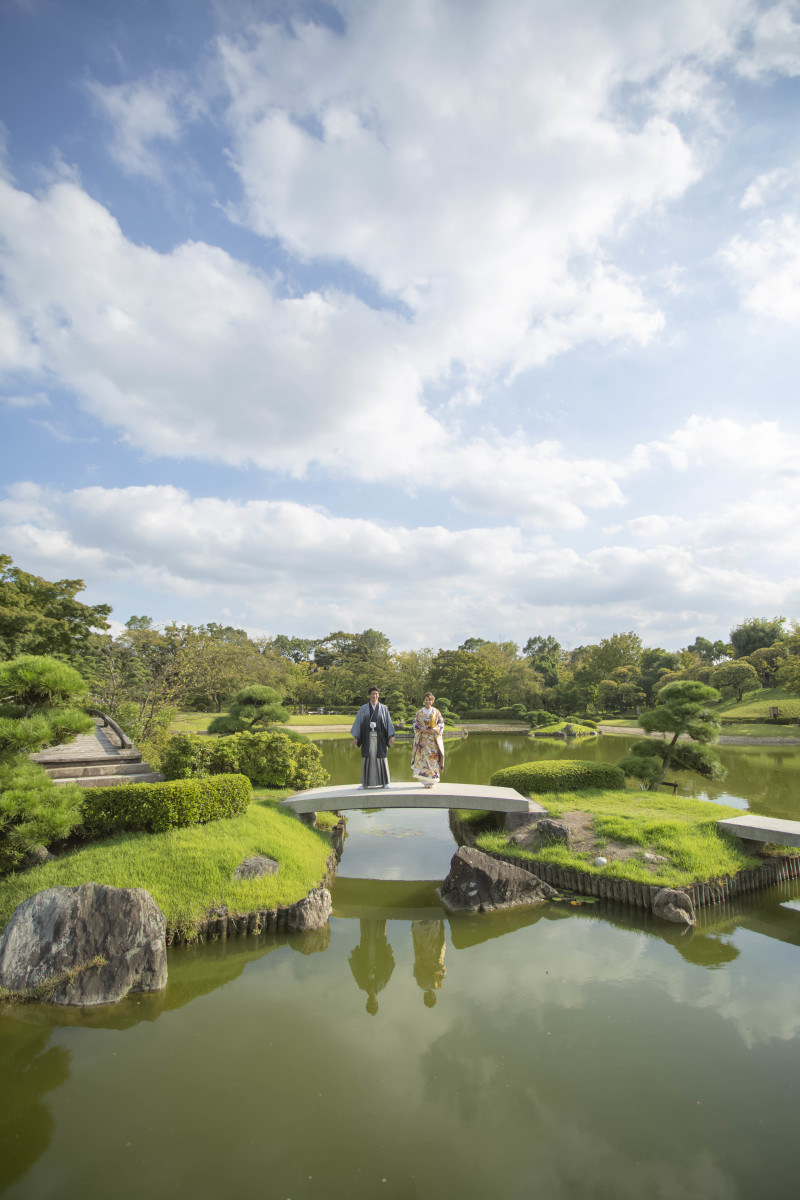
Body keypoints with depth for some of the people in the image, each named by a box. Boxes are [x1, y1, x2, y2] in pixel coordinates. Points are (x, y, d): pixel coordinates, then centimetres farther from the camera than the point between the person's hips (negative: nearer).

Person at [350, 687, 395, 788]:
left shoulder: (383, 708, 6)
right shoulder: (363, 708, 5)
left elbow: (388, 722, 3)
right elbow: (358, 722, 3)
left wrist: (391, 736, -6)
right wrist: (355, 736, -3)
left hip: (380, 737, 0)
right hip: (367, 737, 0)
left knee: (381, 759, 2)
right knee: (367, 758, 1)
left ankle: (384, 782, 10)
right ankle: (365, 783, 8)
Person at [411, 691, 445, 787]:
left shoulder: (436, 712, 9)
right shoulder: (419, 712, 8)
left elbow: (441, 724, 6)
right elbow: (415, 724, 4)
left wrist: (434, 730, -12)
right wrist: (423, 730, -11)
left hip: (434, 739, 0)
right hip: (422, 739, 0)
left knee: (433, 757, -5)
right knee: (423, 757, -8)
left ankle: (431, 781, 1)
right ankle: (425, 782, -4)